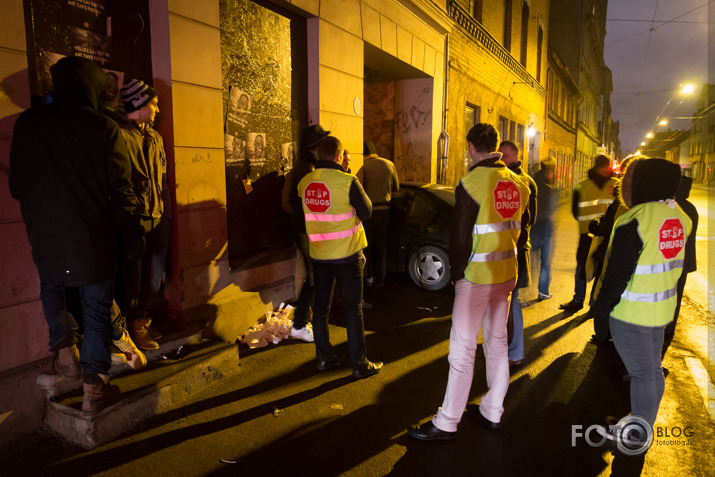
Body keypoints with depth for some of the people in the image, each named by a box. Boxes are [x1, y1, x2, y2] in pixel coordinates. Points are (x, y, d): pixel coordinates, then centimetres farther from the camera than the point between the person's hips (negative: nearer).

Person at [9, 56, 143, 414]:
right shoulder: (104, 129, -9)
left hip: (45, 237, 3)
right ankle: (94, 389, 12)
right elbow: (120, 191, -9)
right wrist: (132, 236, 1)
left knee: (52, 288, 31)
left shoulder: (27, 123, 1)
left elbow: (16, 186, 7)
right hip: (94, 238, -3)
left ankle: (64, 353, 31)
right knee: (97, 309, 7)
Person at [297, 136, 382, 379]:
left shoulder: (305, 182, -1)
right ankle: (359, 364, 12)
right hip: (346, 256, -5)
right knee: (353, 309, 4)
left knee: (321, 306, 14)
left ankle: (323, 357, 26)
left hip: (318, 255, 5)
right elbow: (366, 211, -7)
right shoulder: (347, 182, -16)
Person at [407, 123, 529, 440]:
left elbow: (460, 236, -15)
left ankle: (447, 423, 10)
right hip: (506, 275, 8)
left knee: (462, 349, -1)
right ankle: (492, 412, 30)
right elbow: (522, 232, 11)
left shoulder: (472, 183, -15)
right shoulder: (517, 184, 7)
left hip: (476, 277, -7)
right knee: (497, 342, 17)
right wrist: (507, 261, 17)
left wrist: (457, 272, -2)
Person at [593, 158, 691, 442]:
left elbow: (618, 272, -20)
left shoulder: (635, 220, -22)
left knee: (641, 373, 5)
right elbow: (675, 266, 12)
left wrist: (602, 306, -10)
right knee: (652, 369, 18)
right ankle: (645, 425, 35)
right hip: (662, 309, 8)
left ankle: (637, 434, 21)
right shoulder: (679, 217, 4)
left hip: (632, 312, -8)